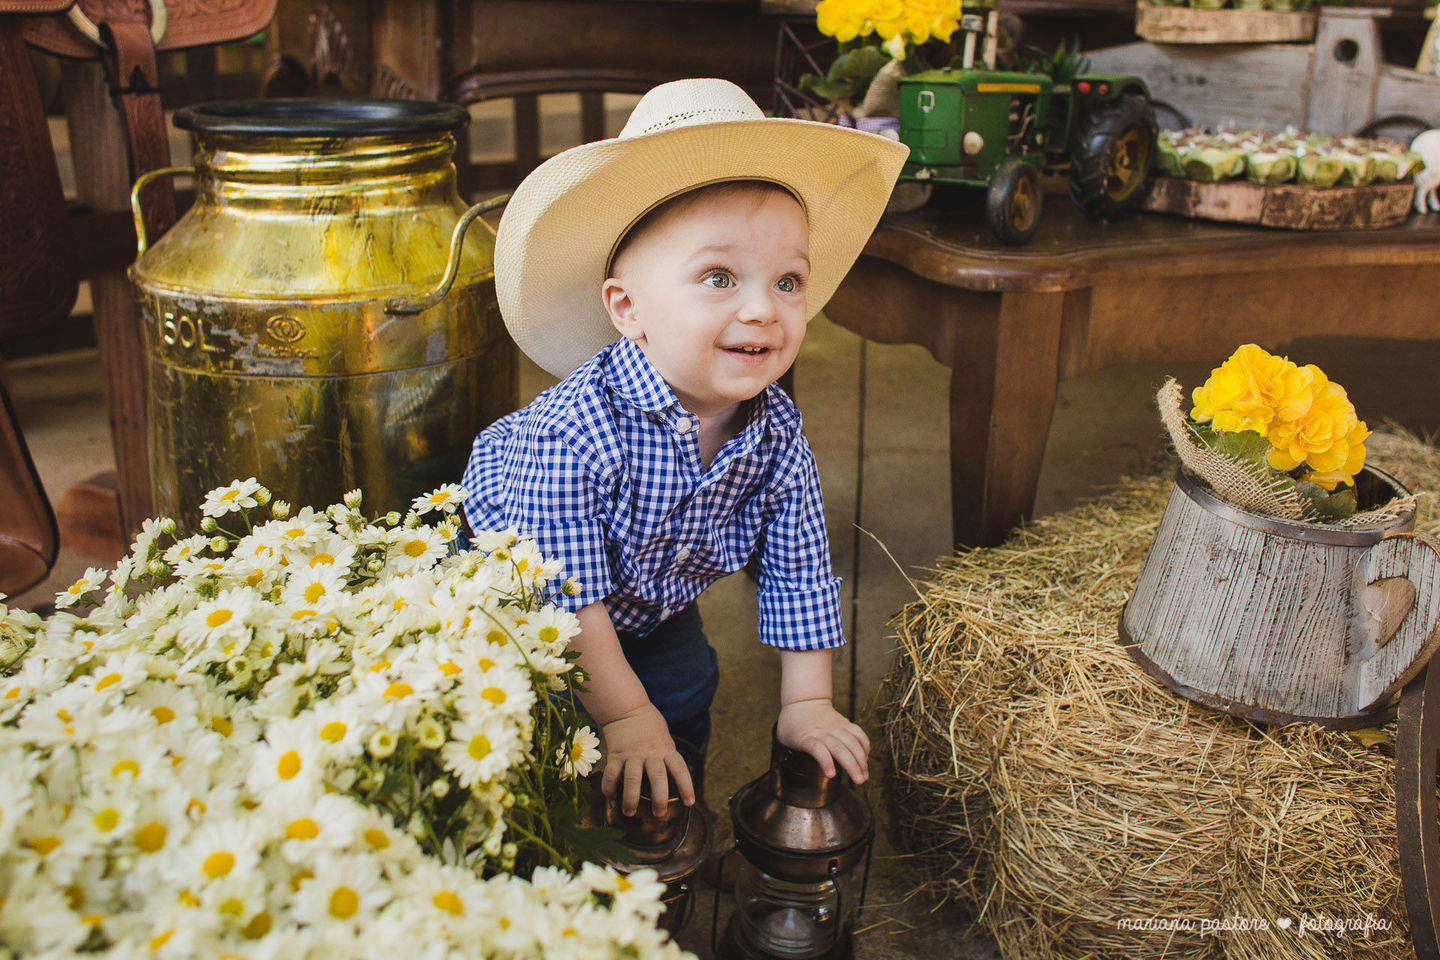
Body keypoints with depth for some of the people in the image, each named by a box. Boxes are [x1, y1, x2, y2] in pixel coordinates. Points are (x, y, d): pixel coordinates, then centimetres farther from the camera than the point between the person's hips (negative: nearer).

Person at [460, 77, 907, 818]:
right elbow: (566, 596, -35)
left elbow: (798, 571, -13)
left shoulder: (776, 431, -24)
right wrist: (625, 715, -29)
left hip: (652, 606, 5)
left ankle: (667, 825, 40)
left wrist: (806, 703, -10)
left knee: (687, 690, 13)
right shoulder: (576, 427, -42)